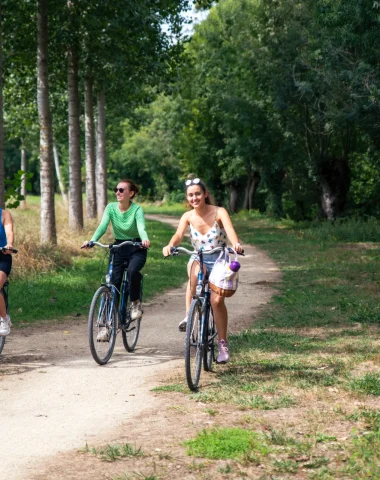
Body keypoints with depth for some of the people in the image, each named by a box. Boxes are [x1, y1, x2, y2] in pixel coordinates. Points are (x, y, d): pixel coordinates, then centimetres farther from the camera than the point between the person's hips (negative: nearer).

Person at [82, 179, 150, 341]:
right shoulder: (111, 208, -5)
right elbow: (102, 226, -18)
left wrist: (145, 239, -52)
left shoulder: (137, 209, -12)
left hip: (136, 249, -3)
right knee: (113, 283, -7)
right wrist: (91, 241, -37)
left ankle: (135, 303, -8)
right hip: (118, 248, 3)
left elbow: (141, 227, -29)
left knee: (133, 271, -34)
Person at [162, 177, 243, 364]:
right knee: (195, 272, -37)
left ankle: (223, 343, -4)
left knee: (217, 300, -19)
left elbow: (230, 229, -28)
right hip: (198, 259, 1)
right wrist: (170, 246, -43)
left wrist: (235, 244, -50)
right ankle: (189, 315, -26)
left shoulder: (219, 212, -11)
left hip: (219, 260, -1)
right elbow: (179, 234, -19)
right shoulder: (188, 216, -4)